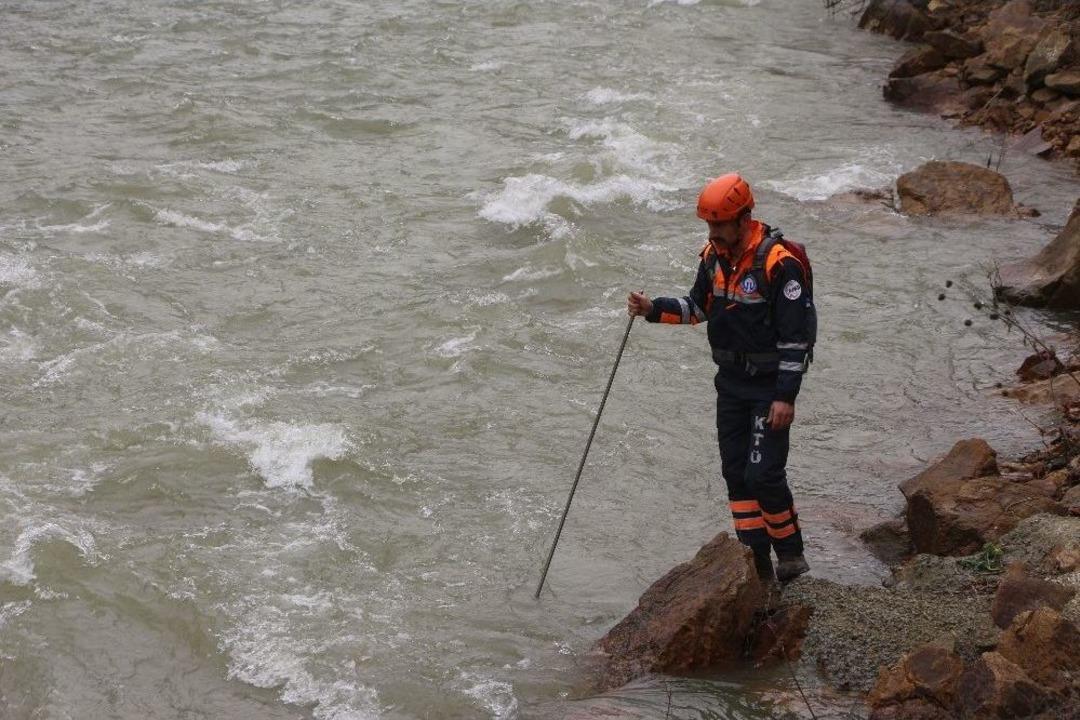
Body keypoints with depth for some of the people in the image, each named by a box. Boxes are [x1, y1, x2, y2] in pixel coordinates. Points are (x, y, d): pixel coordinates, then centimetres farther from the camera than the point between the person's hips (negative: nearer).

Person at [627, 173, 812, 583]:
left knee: (764, 474, -11)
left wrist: (786, 396, -20)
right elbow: (698, 307, 17)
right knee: (736, 473, 8)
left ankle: (791, 556, 9)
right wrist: (653, 309, -1)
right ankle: (758, 566, 15)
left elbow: (797, 334, -19)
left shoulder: (778, 264, -21)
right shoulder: (714, 256, 3)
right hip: (731, 382, 8)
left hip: (769, 385, -8)